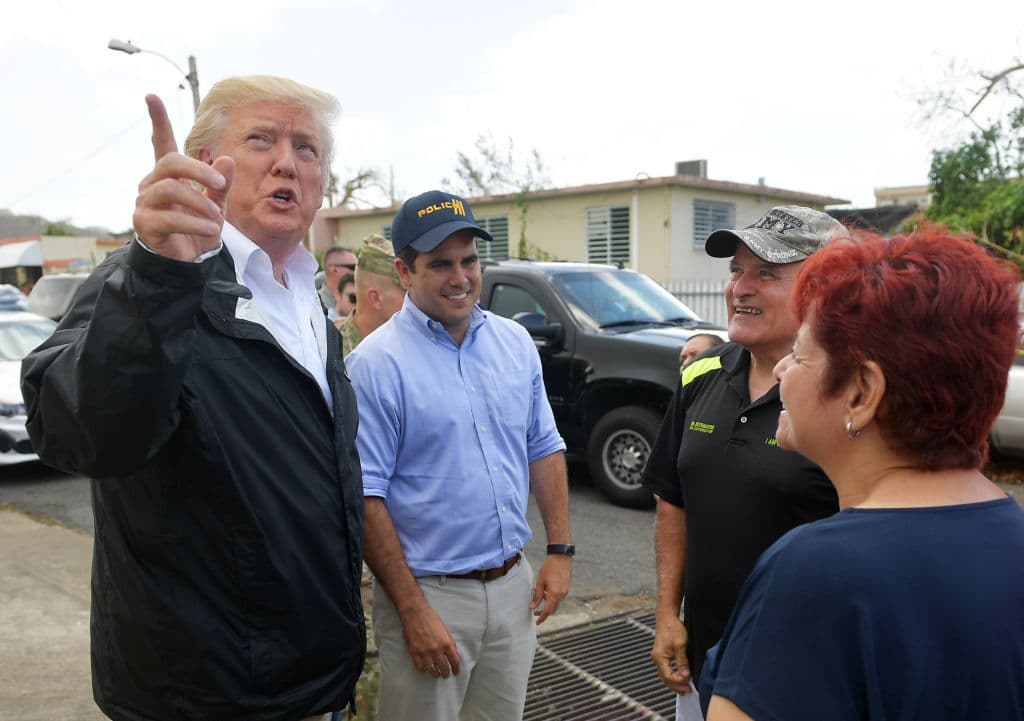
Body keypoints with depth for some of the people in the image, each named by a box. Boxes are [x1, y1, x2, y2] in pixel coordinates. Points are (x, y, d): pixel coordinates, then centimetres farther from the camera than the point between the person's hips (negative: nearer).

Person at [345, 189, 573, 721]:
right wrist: (413, 611, -16)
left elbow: (544, 449, 12)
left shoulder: (516, 343, 5)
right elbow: (365, 498, -15)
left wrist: (560, 549, 5)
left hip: (514, 586, 5)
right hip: (430, 593, -5)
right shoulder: (376, 363, -14)